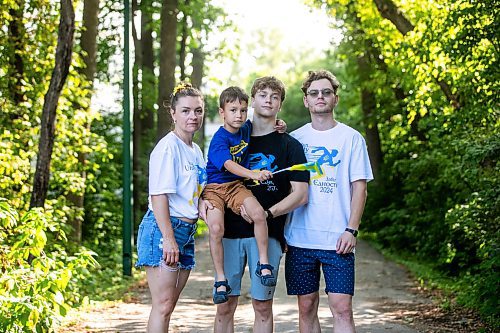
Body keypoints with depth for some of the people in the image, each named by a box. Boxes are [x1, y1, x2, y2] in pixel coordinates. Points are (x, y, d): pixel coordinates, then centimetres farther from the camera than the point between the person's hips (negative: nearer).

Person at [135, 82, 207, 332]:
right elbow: (159, 195, -17)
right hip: (164, 229, -8)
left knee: (168, 306, 10)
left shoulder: (196, 151, 15)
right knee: (163, 304, -10)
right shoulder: (168, 147, -10)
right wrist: (168, 237, -22)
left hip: (187, 231, 9)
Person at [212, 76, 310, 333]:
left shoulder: (289, 145, 5)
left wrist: (268, 213, -16)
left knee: (262, 305, 2)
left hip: (267, 234, -2)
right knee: (225, 305, 4)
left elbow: (300, 194, -3)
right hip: (231, 232, 2)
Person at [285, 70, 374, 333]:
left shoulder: (351, 138, 3)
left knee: (341, 308, -7)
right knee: (306, 308, 7)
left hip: (337, 240, -2)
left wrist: (351, 230, -9)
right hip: (299, 239, 2)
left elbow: (359, 188, 1)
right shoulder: (294, 139, 9)